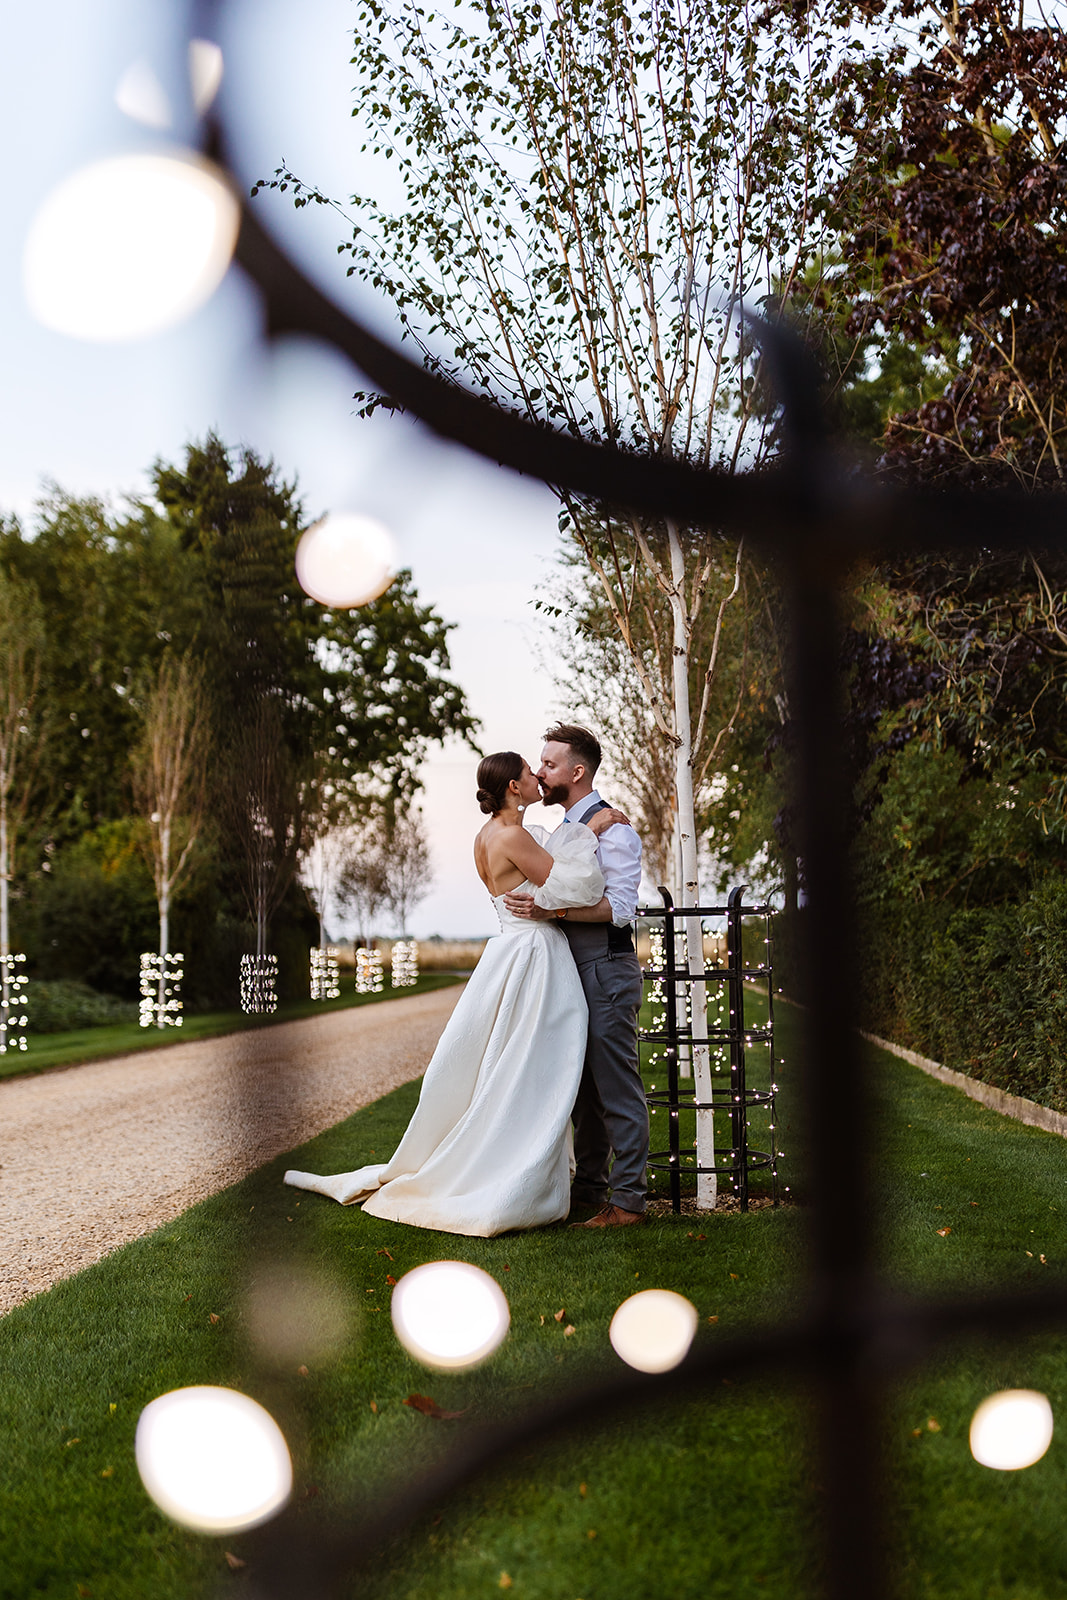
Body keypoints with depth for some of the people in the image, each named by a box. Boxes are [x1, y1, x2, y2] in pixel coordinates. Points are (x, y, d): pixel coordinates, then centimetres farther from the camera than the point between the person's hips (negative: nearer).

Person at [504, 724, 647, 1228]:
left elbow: (619, 906, -20)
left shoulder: (612, 827, -11)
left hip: (607, 971, -9)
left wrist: (550, 908, -25)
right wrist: (530, 903, 12)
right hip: (574, 970, 9)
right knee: (583, 1087, 14)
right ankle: (588, 1189, 23)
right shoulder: (563, 831, 17)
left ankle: (627, 1200, -1)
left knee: (617, 1087, -6)